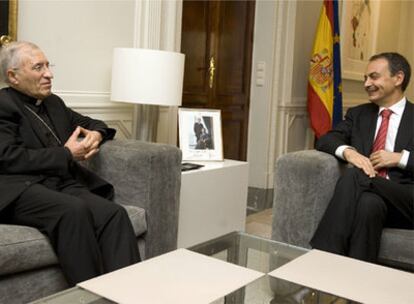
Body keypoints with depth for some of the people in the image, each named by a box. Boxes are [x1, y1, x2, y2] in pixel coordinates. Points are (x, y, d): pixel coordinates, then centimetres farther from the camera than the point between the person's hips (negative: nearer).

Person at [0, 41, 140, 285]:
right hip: (22, 190, -6)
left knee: (114, 213, -24)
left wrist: (96, 134, 8)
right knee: (74, 210, -36)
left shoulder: (53, 103, 23)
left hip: (63, 184, 6)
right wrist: (67, 155, -9)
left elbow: (89, 123, 34)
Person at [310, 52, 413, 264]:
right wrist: (348, 151, -14)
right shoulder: (358, 114, 22)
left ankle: (321, 256, -34)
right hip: (368, 192, 2)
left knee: (354, 175, -32)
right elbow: (325, 140, 8)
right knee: (369, 202, -35)